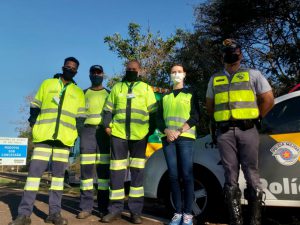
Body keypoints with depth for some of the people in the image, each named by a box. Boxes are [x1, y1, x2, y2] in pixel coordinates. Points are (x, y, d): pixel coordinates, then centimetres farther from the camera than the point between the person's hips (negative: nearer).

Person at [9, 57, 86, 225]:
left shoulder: (79, 92, 16)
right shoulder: (47, 84, 14)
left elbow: (80, 117, 13)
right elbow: (35, 107, 14)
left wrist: (76, 135, 3)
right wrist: (34, 124, 1)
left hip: (65, 137, 1)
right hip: (44, 135, -1)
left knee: (59, 173, 4)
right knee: (35, 170, -5)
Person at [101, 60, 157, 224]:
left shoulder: (146, 88, 13)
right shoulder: (117, 87, 18)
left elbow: (153, 111, 8)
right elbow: (108, 109, 15)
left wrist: (151, 129, -2)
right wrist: (107, 125, 1)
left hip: (139, 135, -1)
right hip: (118, 133, 1)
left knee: (137, 172, 3)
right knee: (116, 171, 2)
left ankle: (136, 210, 12)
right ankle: (115, 208, 13)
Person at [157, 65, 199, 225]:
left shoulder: (190, 95, 13)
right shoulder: (165, 97, 21)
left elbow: (195, 117, 1)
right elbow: (159, 118, 13)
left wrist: (179, 131, -12)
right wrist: (167, 131, -7)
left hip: (185, 137, -3)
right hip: (168, 138, 3)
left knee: (186, 175, -8)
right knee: (173, 176, 2)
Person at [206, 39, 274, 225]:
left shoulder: (253, 74, 8)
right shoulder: (215, 79, 16)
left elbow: (269, 99, 6)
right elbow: (209, 105, 21)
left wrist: (256, 118, 5)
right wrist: (221, 119, 13)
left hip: (247, 130, -2)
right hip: (224, 132, 2)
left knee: (251, 173, -1)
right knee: (231, 176, 4)